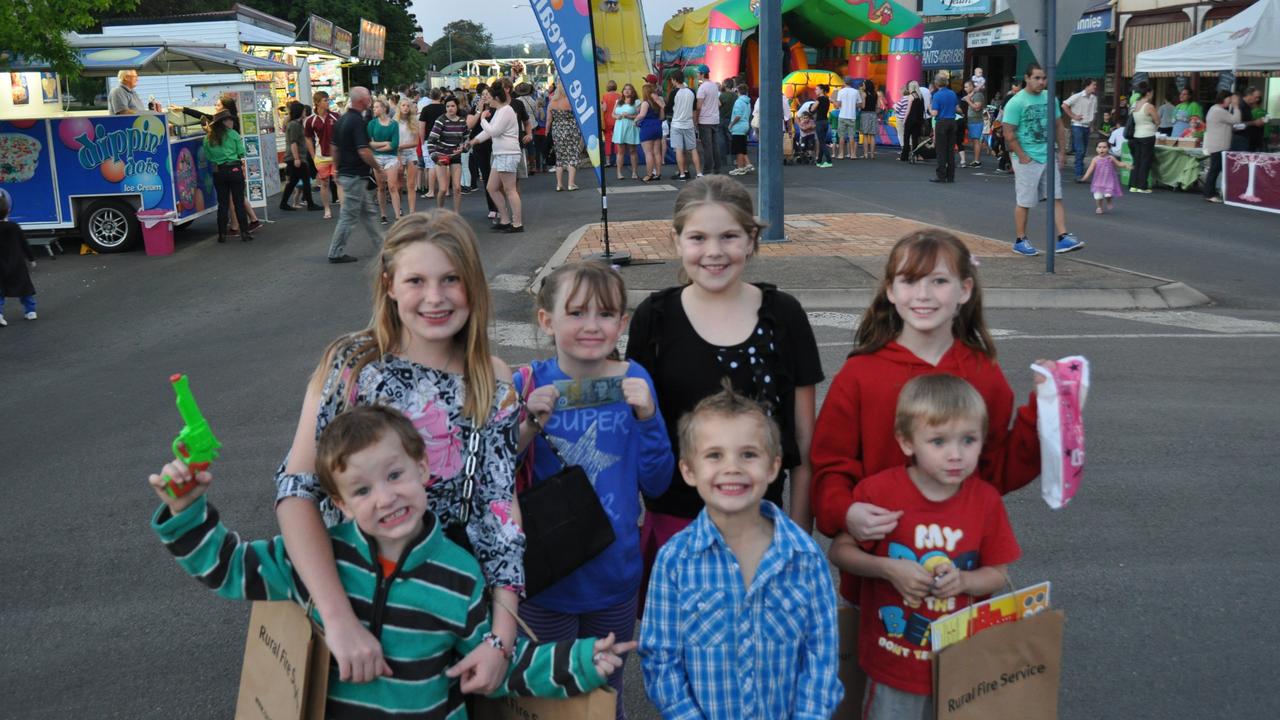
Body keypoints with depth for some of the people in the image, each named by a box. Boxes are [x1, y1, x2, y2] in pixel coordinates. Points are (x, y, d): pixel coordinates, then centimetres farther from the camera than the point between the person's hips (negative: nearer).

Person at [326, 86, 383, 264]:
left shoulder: (341, 120, 9)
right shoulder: (358, 121, -18)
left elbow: (334, 149, 15)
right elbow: (364, 151, -24)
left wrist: (338, 170, 22)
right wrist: (378, 168, -10)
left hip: (344, 174, 9)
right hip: (356, 176, -9)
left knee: (367, 212, 15)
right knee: (348, 216, -2)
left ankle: (381, 246, 22)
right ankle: (336, 253, 4)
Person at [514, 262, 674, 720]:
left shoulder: (633, 382, -6)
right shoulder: (529, 386, -10)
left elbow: (655, 485, -5)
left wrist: (647, 416, -18)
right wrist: (529, 428, -24)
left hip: (615, 575, 2)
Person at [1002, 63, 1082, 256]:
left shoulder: (1050, 99, 9)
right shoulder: (1016, 102, -10)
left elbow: (1058, 127, 17)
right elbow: (1009, 134, -13)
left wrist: (1061, 152, 10)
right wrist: (1023, 157, -15)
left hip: (1049, 158, 6)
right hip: (1027, 160, -6)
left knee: (1056, 198, 1)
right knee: (1024, 202, 1)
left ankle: (1063, 238, 1)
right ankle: (1020, 241, 13)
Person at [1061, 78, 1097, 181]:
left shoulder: (1094, 98, 9)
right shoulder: (1078, 97, -9)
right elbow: (1064, 105, -12)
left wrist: (1091, 126, 12)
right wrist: (1073, 116, -11)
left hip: (1087, 126, 6)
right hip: (1077, 126, -6)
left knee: (1082, 152, 9)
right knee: (1080, 151, -12)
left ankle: (1080, 174, 15)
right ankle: (1079, 175, -12)